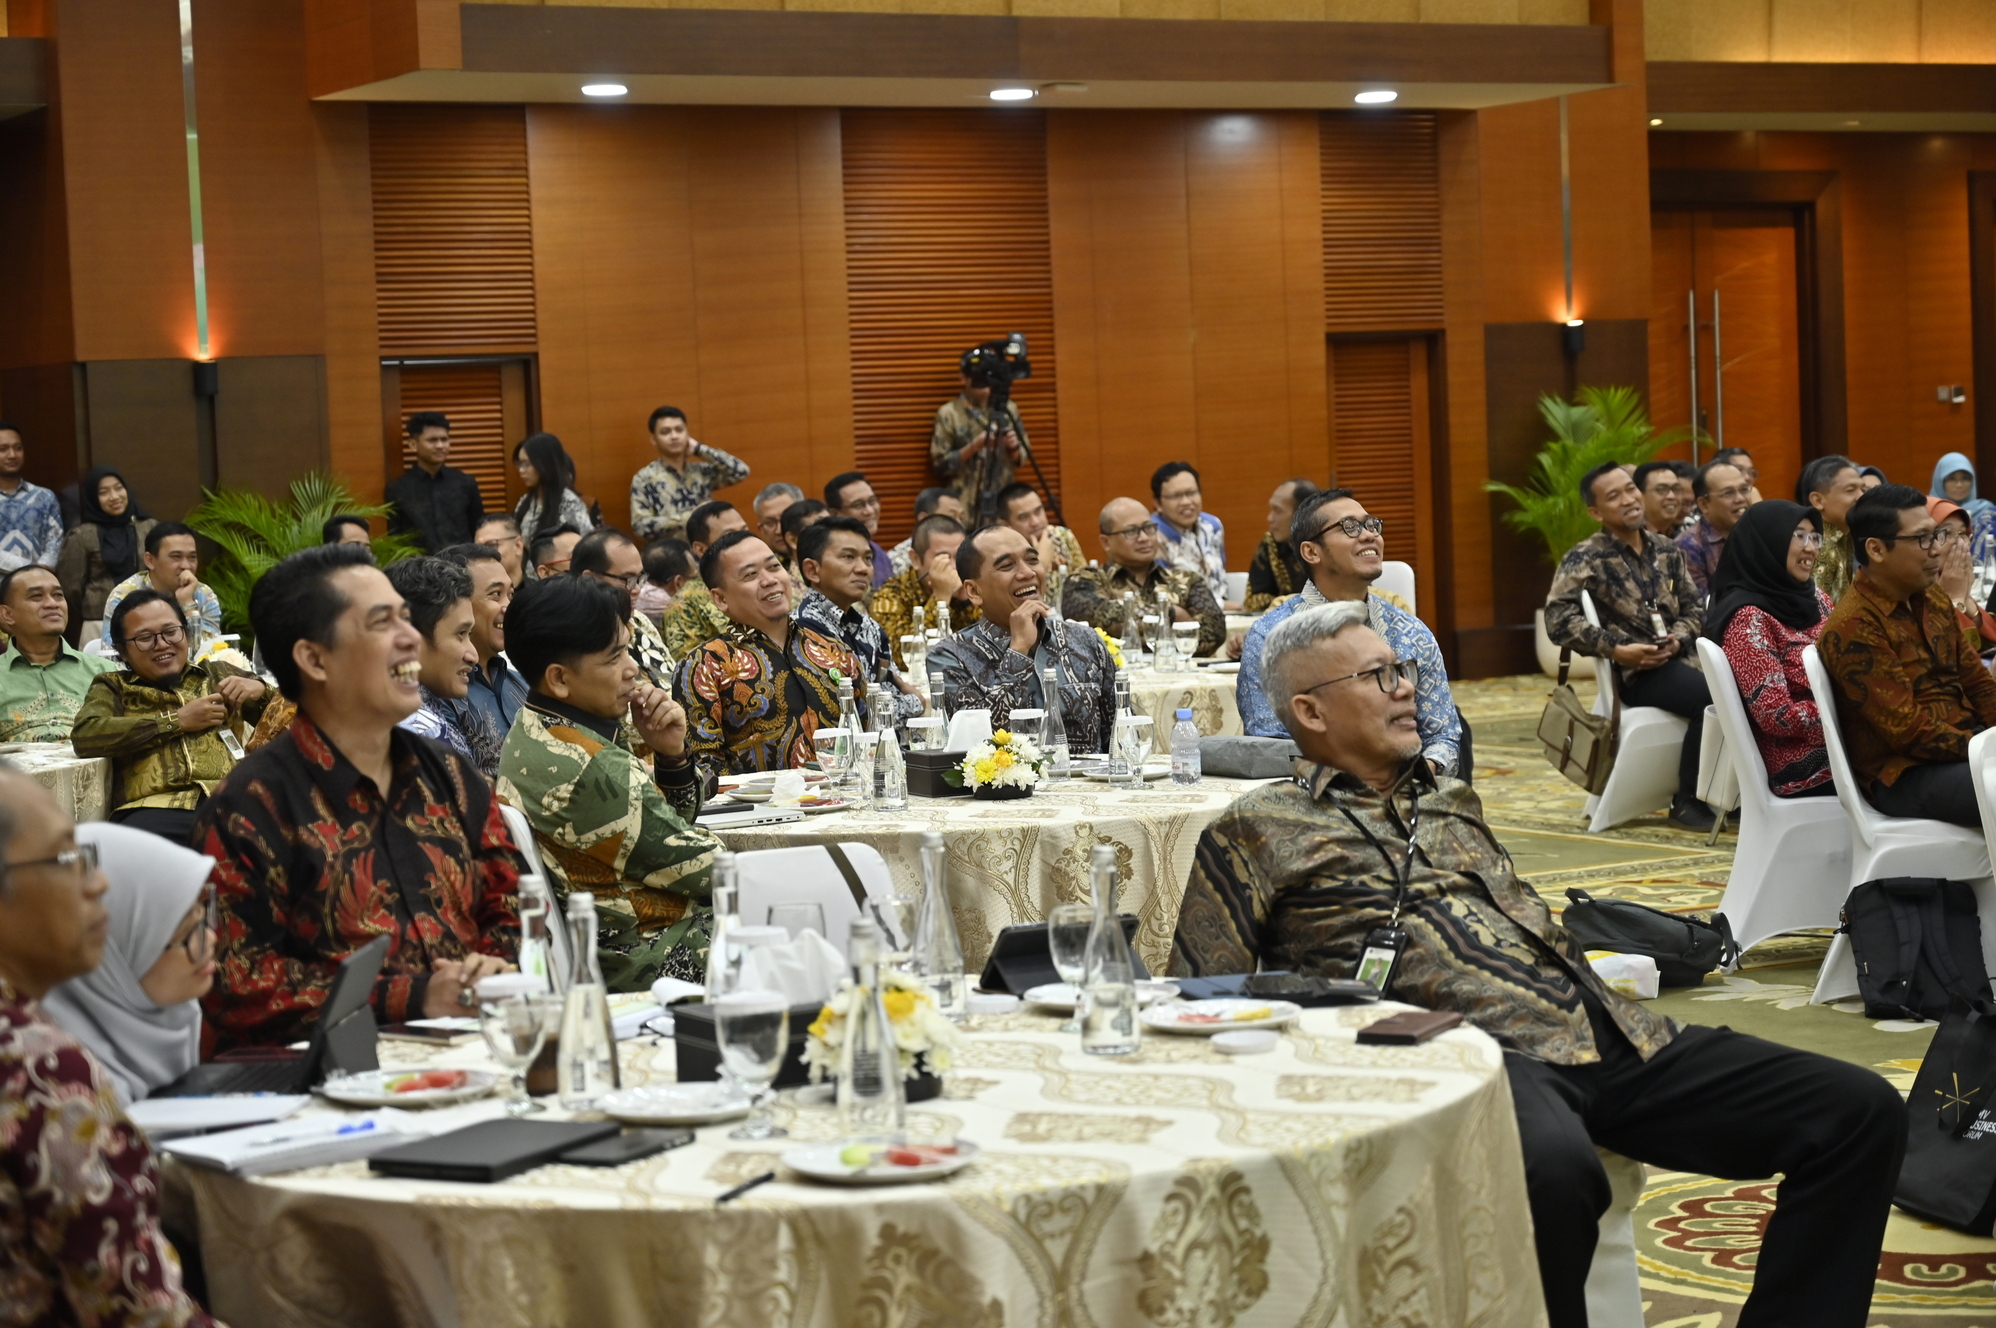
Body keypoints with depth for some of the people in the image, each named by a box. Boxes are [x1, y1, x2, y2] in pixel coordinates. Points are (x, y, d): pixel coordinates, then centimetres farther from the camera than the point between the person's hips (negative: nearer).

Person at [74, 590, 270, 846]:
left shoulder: (218, 675, 28)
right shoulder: (113, 688, 22)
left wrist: (261, 690, 8)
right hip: (154, 809, -2)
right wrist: (177, 720, 2)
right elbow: (84, 736, 0)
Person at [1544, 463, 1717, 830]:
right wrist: (1615, 649, -18)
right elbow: (1559, 619, -12)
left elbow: (1694, 607, 17)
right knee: (1712, 697, -30)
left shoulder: (1667, 551, 17)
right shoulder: (1585, 559, -1)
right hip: (1633, 674, -5)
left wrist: (1678, 639, -5)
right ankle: (1688, 803, -14)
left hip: (1675, 660, 6)